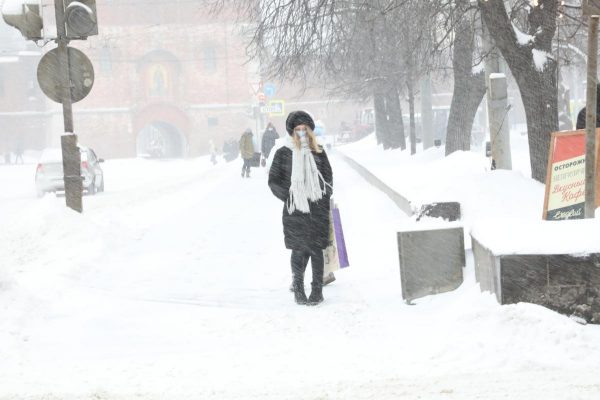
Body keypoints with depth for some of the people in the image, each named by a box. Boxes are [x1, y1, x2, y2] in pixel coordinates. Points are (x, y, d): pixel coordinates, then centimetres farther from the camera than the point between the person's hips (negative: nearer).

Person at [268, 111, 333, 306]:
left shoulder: (319, 153, 8)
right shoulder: (283, 154, 2)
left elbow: (328, 178, 16)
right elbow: (274, 181, 4)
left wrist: (323, 198, 4)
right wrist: (289, 197, -4)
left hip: (317, 209, 2)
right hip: (295, 211, -2)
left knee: (316, 249, 1)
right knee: (299, 251, -1)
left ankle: (317, 290, 8)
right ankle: (298, 289, 11)